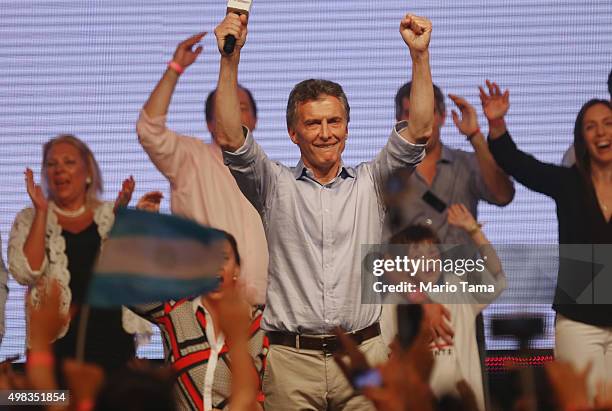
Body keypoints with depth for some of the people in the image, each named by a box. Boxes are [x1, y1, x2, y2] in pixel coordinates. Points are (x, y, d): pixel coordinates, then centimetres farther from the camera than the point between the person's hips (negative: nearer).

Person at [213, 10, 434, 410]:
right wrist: (231, 58, -14)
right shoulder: (275, 185, 8)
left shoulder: (370, 183, 12)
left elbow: (419, 131, 2)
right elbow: (230, 138, -6)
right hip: (292, 358, -1)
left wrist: (420, 54, -7)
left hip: (364, 352, 1)